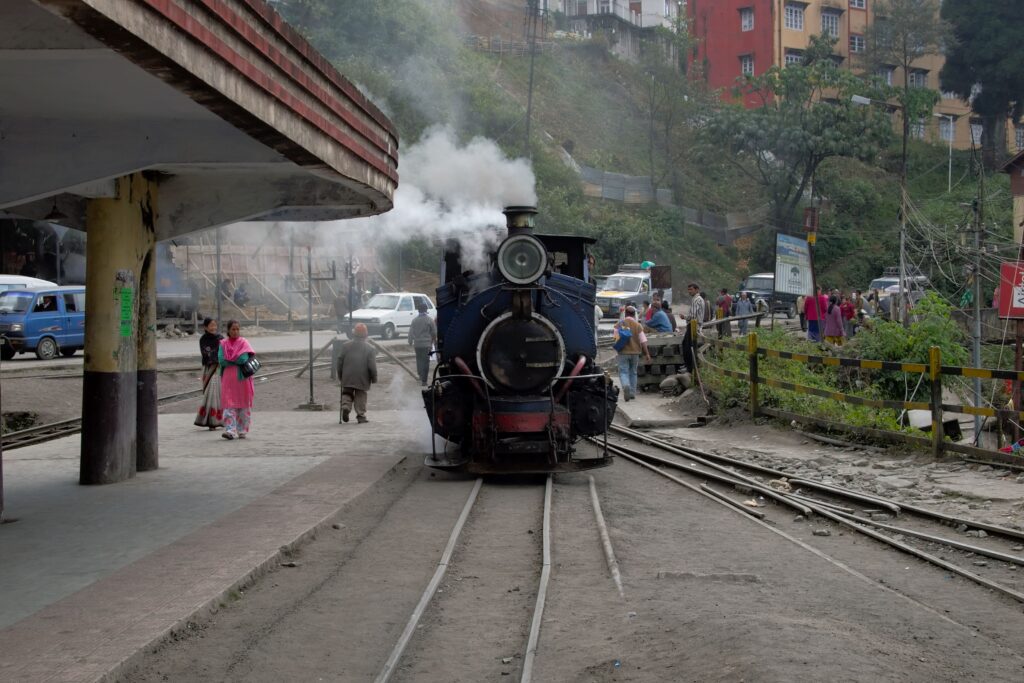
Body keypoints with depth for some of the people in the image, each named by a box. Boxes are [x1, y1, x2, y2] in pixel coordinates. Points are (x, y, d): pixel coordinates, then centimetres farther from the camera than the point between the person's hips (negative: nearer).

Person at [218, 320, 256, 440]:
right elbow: (221, 360, -6)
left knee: (243, 405, 3)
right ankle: (230, 430, -15)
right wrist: (237, 361, -8)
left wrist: (229, 360, -6)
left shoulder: (244, 342, 1)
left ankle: (242, 431, 12)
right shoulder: (223, 344, 6)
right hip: (228, 379, 1)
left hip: (242, 378, -1)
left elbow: (244, 359, -13)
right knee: (229, 404, -9)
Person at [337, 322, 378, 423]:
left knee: (347, 393, 15)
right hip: (362, 379, -1)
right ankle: (361, 416, 4)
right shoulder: (369, 349, -5)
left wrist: (340, 375, 16)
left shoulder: (346, 346, 1)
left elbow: (340, 361, 5)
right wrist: (374, 378, 4)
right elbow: (372, 366, -7)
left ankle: (346, 406, -11)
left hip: (347, 377, 1)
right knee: (360, 396, 6)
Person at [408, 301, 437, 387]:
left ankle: (421, 376, 30)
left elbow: (411, 332, 2)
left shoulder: (414, 320, -2)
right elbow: (434, 332, -2)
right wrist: (434, 341, 15)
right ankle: (423, 380, -5)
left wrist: (410, 342, 15)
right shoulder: (430, 320, -8)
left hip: (417, 344, 2)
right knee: (426, 362, -1)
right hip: (427, 344, -2)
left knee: (419, 360, 19)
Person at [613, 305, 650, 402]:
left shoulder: (619, 324, -3)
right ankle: (632, 393, 18)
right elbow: (643, 341, -5)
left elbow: (617, 339, -3)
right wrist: (647, 354, 1)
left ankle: (626, 386, -28)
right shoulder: (638, 325, -3)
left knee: (623, 372, 0)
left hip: (623, 352, -1)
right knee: (633, 372, 15)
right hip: (635, 352, 1)